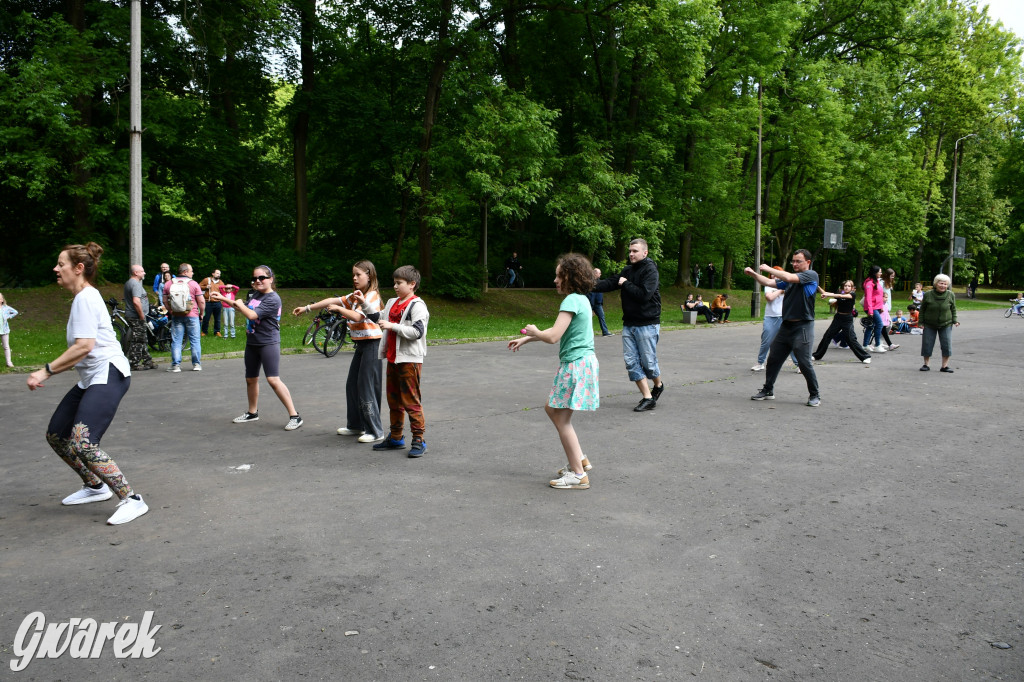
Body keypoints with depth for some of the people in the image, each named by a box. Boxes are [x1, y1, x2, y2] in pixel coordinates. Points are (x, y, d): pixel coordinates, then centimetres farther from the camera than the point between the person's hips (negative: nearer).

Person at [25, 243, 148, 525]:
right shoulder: (83, 297, 18)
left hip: (108, 375, -11)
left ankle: (131, 500, -12)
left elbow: (85, 346, -22)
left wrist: (46, 371, -18)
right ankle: (95, 486, 30)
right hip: (90, 378, 11)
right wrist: (50, 371, 20)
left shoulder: (86, 297, -13)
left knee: (82, 444, -21)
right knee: (56, 435, 15)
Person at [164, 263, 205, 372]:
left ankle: (176, 365, 2)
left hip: (176, 316, 3)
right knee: (195, 340, 6)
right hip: (192, 315, -3)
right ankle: (196, 364, 8)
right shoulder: (193, 283, -5)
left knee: (176, 341, 5)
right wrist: (201, 313, 7)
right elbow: (201, 301, -7)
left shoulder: (168, 284, 4)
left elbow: (165, 300, 8)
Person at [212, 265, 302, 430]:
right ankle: (252, 413, 36)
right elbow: (243, 307, 27)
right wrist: (222, 298, 23)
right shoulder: (256, 294, 9)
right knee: (251, 379, 18)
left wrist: (239, 304, -5)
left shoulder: (273, 299, -17)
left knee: (273, 380, -17)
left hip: (268, 344, -9)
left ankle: (294, 416, -14)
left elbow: (251, 315, -22)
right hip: (252, 343, 9)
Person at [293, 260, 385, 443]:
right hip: (360, 345, 9)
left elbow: (357, 316, -24)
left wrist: (338, 309, -13)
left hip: (372, 344, -9)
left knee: (367, 388, -9)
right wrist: (307, 308, 14)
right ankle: (355, 425, 25)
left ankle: (376, 431, -3)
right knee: (352, 386, 13)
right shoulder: (355, 296, 16)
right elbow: (332, 301, 15)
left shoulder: (372, 296, -12)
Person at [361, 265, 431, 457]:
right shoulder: (393, 303, 14)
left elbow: (417, 331, -22)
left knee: (411, 401, -5)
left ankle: (419, 440, 2)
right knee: (393, 400, 16)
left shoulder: (417, 306, -12)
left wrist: (392, 326, -22)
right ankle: (396, 437, 27)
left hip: (410, 360, -9)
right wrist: (364, 302, 20)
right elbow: (379, 318, 30)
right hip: (393, 359, 9)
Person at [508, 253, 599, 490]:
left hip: (576, 364, -10)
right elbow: (556, 330, 23)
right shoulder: (581, 299, 13)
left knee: (562, 419, -1)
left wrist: (534, 332, -2)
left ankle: (578, 475, 5)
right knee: (552, 408, 20)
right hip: (581, 362, 10)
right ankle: (580, 459, 24)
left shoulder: (572, 301, -17)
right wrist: (524, 340, 24)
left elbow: (553, 336, -23)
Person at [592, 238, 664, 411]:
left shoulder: (650, 270, -11)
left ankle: (658, 385, 32)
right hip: (629, 324, 7)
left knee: (648, 362, 1)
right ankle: (648, 398, 8)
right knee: (631, 361, 1)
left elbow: (644, 294, -23)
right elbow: (611, 283, 1)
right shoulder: (628, 270, 11)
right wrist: (596, 284, -18)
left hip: (647, 324, -7)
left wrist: (626, 284, -12)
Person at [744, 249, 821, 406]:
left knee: (804, 363, -6)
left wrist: (769, 269, -11)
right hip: (786, 325, 7)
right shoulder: (790, 278, 16)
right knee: (773, 359, 8)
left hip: (802, 327, -7)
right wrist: (753, 273, -2)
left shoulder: (811, 275, -6)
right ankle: (768, 391, 20)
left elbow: (788, 278, -20)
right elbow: (769, 283, 12)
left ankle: (815, 395, 10)